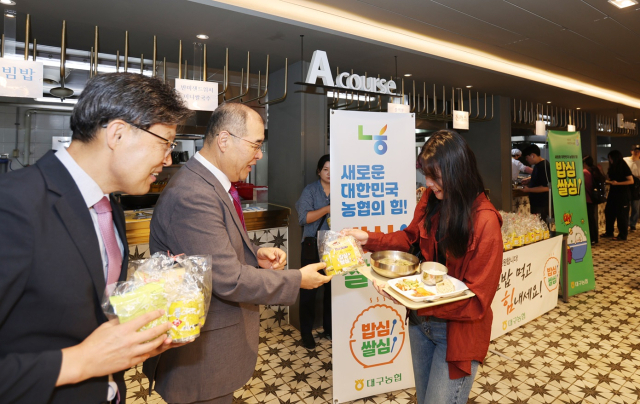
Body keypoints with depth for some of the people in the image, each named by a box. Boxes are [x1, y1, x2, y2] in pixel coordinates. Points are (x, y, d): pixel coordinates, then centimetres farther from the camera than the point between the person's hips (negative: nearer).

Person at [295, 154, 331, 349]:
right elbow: (303, 218, -12)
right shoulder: (310, 190, -1)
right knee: (309, 289, 2)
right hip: (313, 246, -2)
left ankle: (329, 328, 26)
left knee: (332, 288, 8)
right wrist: (328, 209, -19)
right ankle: (306, 332, 17)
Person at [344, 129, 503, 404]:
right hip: (421, 320, 6)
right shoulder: (431, 200, -8)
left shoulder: (484, 222, -23)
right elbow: (410, 237, 11)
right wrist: (369, 239, -4)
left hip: (458, 330, -5)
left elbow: (476, 301, -22)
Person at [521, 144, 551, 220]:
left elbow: (545, 187, -24)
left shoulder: (544, 166, -21)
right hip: (536, 203, 10)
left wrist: (528, 189, -17)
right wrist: (529, 180, 12)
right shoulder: (538, 165, 10)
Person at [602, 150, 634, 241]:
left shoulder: (624, 168, -11)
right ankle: (609, 232, 21)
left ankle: (623, 235, 8)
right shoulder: (612, 168, 8)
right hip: (613, 193, 7)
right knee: (608, 212, 9)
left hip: (623, 195, -7)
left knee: (622, 215, -1)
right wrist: (607, 181, -4)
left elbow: (631, 181, -15)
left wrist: (617, 183, -22)